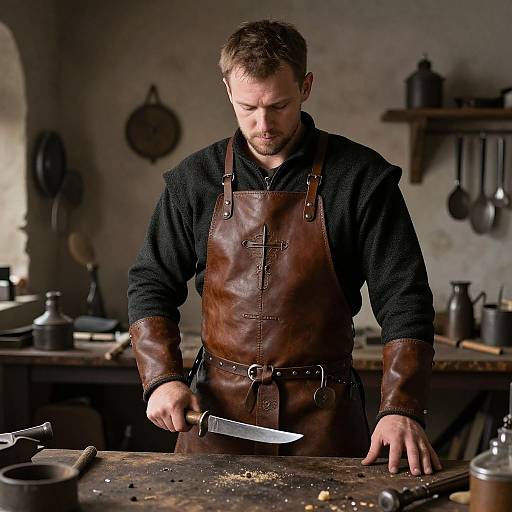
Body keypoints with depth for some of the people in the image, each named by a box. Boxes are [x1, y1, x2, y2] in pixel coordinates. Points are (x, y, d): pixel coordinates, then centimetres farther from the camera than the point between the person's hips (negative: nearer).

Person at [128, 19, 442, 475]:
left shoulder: (362, 177, -6)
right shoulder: (194, 180, 1)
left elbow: (403, 300, -8)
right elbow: (150, 284, 7)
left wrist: (401, 409, -19)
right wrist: (162, 377, -7)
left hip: (323, 413, -1)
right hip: (217, 409, 2)